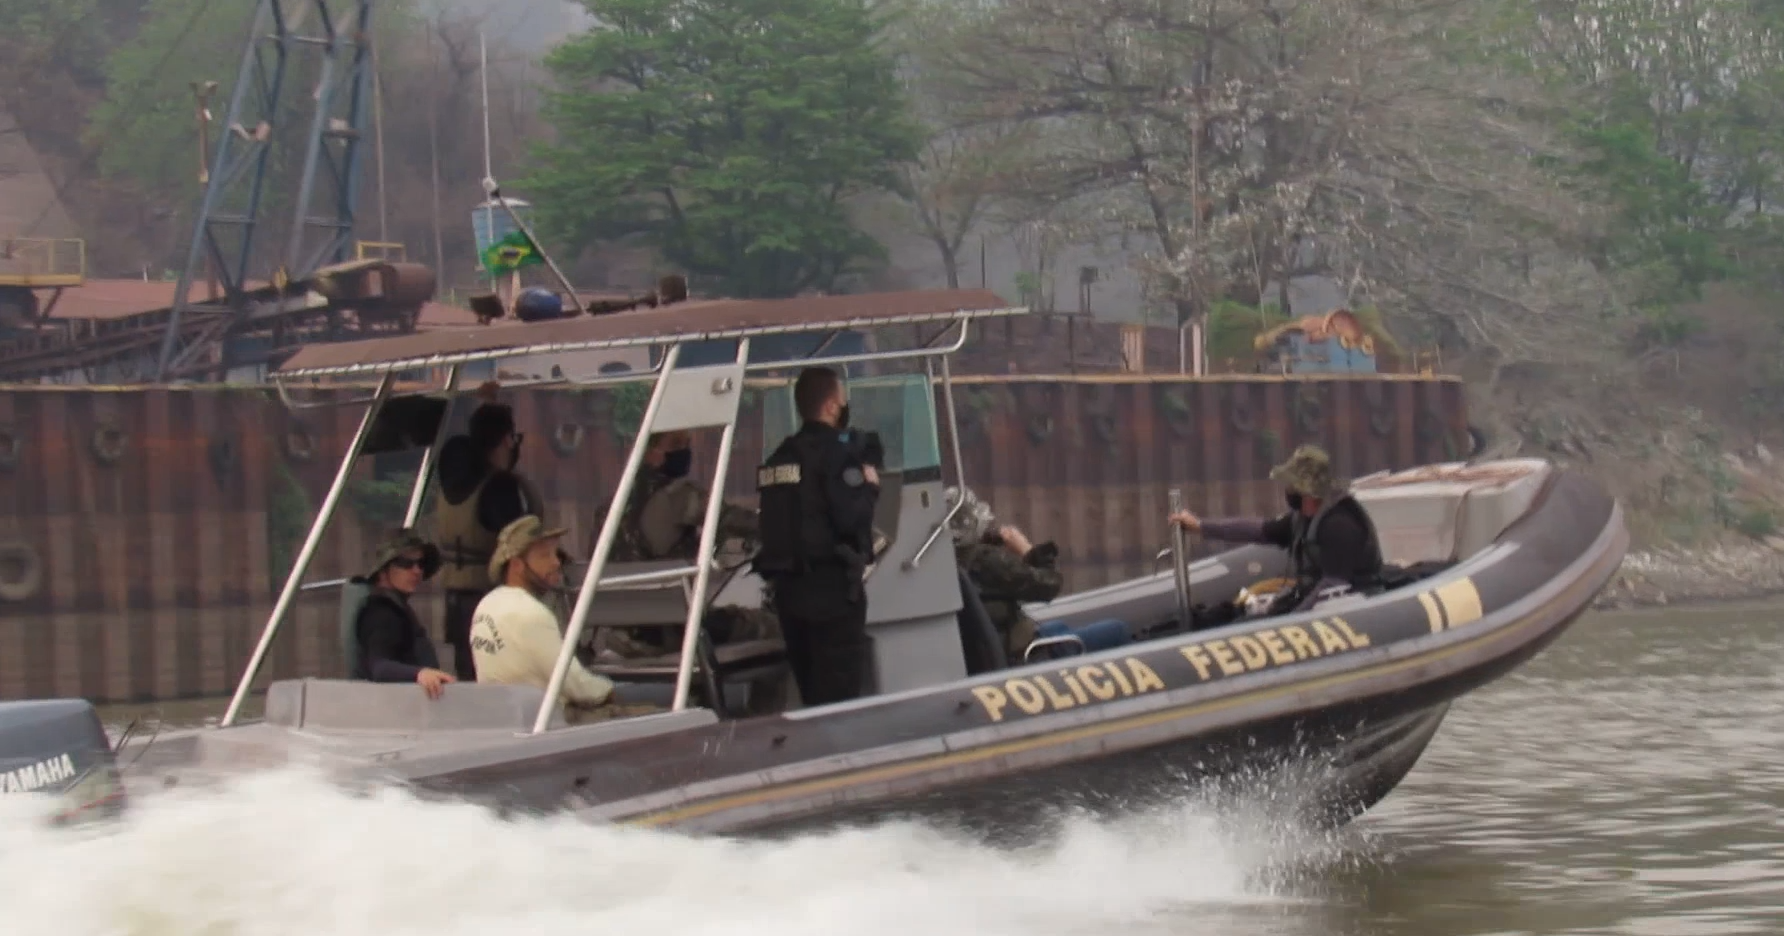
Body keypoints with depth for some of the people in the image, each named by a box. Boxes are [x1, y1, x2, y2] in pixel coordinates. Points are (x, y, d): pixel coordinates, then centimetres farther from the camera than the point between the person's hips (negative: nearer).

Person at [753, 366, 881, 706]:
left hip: (786, 586, 8)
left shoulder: (780, 458, 15)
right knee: (842, 696, -7)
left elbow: (786, 522, 15)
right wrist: (870, 487, -1)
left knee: (813, 696, 13)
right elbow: (852, 517, -21)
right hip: (831, 586, -8)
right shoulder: (836, 451, -9)